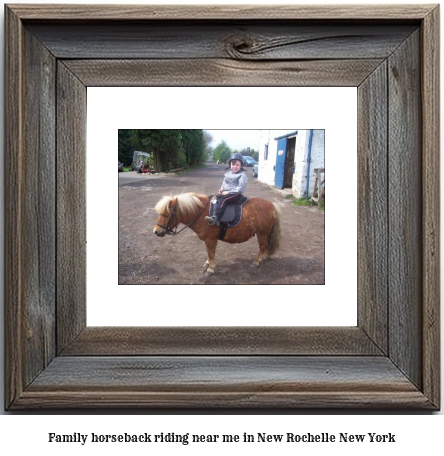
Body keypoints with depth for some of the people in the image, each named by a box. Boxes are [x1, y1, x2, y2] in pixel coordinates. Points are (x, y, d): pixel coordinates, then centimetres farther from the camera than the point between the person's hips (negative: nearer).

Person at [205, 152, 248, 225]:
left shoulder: (242, 175, -6)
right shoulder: (228, 174, 16)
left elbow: (240, 188, -15)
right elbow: (224, 183, 27)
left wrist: (228, 192, -17)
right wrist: (221, 189, 2)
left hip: (236, 195, -7)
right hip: (225, 193, 7)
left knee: (223, 199, -31)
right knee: (218, 198, -25)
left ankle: (215, 218, -42)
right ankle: (215, 214, -41)